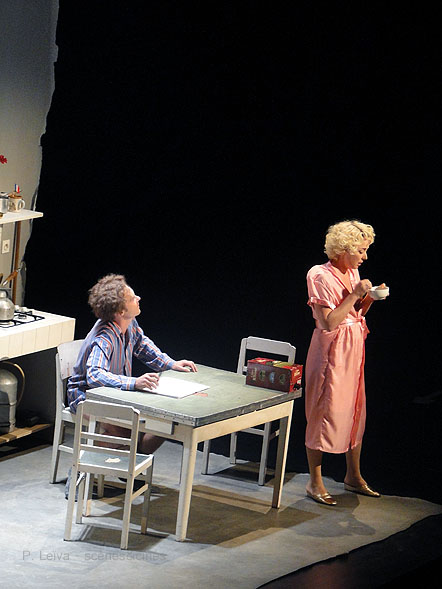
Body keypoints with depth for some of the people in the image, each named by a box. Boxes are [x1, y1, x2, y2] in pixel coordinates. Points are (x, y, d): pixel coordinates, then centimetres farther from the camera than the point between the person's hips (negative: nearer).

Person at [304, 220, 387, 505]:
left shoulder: (353, 273, 9)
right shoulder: (322, 276, -16)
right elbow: (329, 322, -20)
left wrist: (369, 297, -2)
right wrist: (356, 295, -20)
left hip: (354, 348, 8)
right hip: (331, 350, -8)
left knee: (355, 411, 13)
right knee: (323, 413, -2)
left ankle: (354, 476, 26)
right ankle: (315, 482, 7)